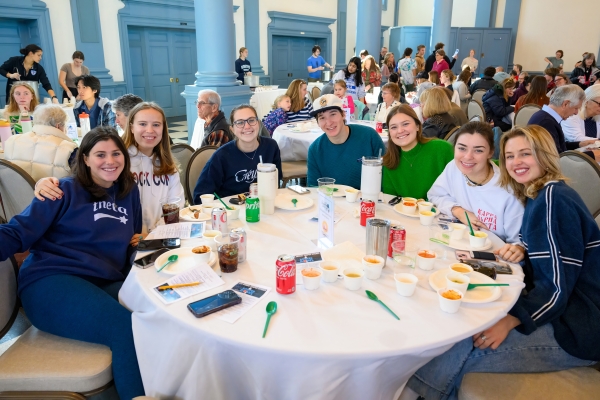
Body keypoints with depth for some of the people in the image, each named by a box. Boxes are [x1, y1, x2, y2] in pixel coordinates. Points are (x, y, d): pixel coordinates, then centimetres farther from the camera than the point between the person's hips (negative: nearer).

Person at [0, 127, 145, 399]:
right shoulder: (66, 191, 1)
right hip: (52, 282, -5)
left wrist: (138, 243, 6)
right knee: (127, 328, -31)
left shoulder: (129, 193, 15)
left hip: (106, 285, 5)